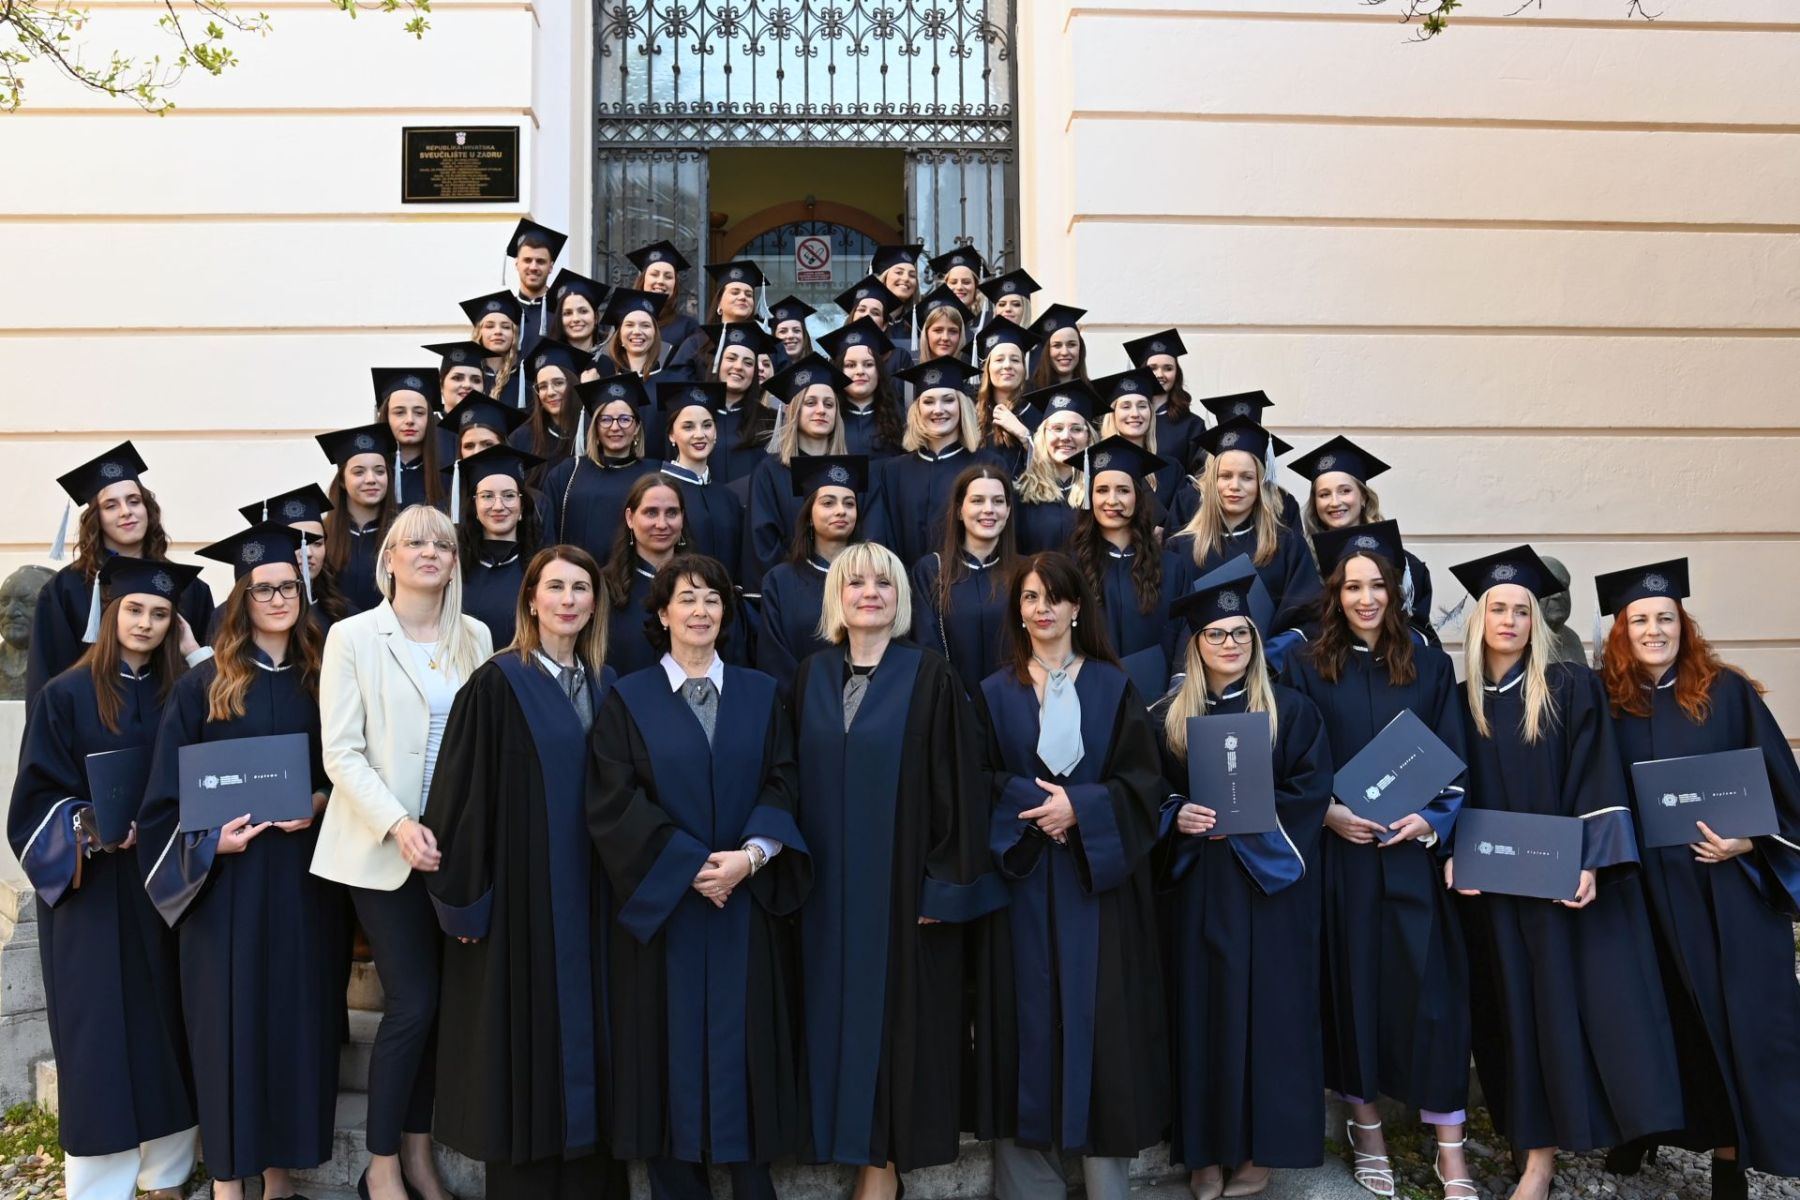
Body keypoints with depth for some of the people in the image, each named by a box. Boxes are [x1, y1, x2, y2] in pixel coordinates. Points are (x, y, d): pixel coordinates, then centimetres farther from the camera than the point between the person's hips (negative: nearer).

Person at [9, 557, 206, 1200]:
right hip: (90, 888, -3)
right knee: (101, 1033, -2)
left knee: (166, 1027, 7)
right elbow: (37, 794, -4)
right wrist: (90, 828, -20)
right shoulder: (67, 695, -3)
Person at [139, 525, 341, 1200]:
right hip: (228, 877, -2)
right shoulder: (204, 685, -1)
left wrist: (320, 803, -9)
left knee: (297, 1012, 6)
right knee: (233, 1014, 1)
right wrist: (211, 841, -16)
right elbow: (169, 793, -1)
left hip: (305, 872, 3)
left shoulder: (319, 680, 7)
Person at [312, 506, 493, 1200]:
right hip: (384, 848, -4)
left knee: (441, 1002, 8)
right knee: (413, 1004, -5)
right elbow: (341, 753, -9)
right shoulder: (353, 636, -4)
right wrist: (399, 824, -19)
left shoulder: (475, 637, 7)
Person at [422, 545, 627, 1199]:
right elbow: (462, 796, -9)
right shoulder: (496, 684, -7)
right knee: (527, 1039, 3)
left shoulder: (608, 686, 9)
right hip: (523, 893, -5)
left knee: (588, 1031, 10)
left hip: (591, 895, 5)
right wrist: (465, 897, -11)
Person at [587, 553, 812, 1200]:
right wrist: (692, 864, -15)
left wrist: (750, 856, -16)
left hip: (748, 902, 2)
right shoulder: (628, 698, 1)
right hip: (662, 901, -1)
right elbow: (614, 801, -7)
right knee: (674, 1040, 4)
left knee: (745, 1039, 4)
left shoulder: (760, 693, 8)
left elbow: (782, 786, 1)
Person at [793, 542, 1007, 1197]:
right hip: (829, 879, 4)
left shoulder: (931, 678, -5)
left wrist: (945, 883, -12)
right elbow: (792, 781, 9)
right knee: (843, 1012, 9)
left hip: (903, 877, -3)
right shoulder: (811, 677, 6)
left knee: (896, 1014, 3)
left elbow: (957, 785, -8)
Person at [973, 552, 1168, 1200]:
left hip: (1098, 878, 0)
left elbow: (1144, 781, -2)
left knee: (1099, 1014, 1)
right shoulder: (994, 693, 7)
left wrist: (1079, 807, -15)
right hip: (1023, 880, 1)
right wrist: (1034, 804, -14)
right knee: (1030, 1015, 3)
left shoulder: (1114, 687, 5)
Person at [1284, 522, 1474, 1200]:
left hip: (1414, 851, 0)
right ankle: (1365, 1124, 24)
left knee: (1428, 985, -2)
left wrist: (1431, 820, -12)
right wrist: (1327, 813, -13)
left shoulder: (1429, 664, 5)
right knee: (1354, 982, 7)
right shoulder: (1307, 669, 2)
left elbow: (1455, 760, 4)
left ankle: (1448, 1144, 8)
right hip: (1339, 853, 0)